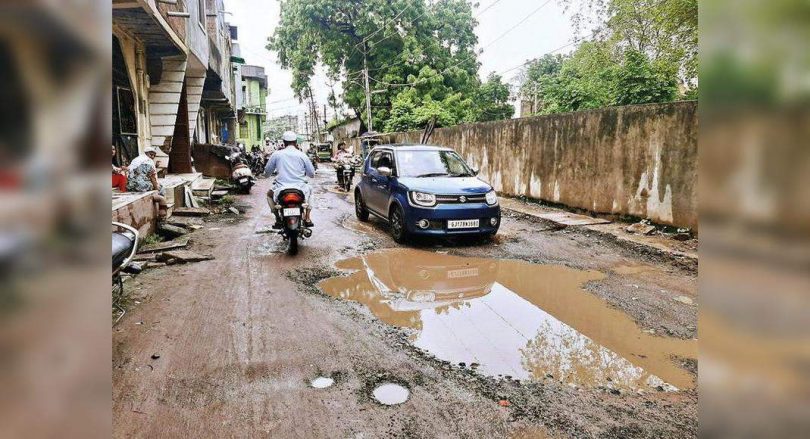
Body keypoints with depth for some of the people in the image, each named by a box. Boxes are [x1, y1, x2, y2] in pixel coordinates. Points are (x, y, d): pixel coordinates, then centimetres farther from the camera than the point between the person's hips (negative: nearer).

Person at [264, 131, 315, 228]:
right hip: (300, 191, 1)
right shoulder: (302, 155, 2)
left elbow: (267, 173, 12)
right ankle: (307, 219, 26)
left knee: (269, 194, 33)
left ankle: (278, 219, 18)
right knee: (309, 189, 35)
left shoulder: (276, 154, 2)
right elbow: (312, 174, 10)